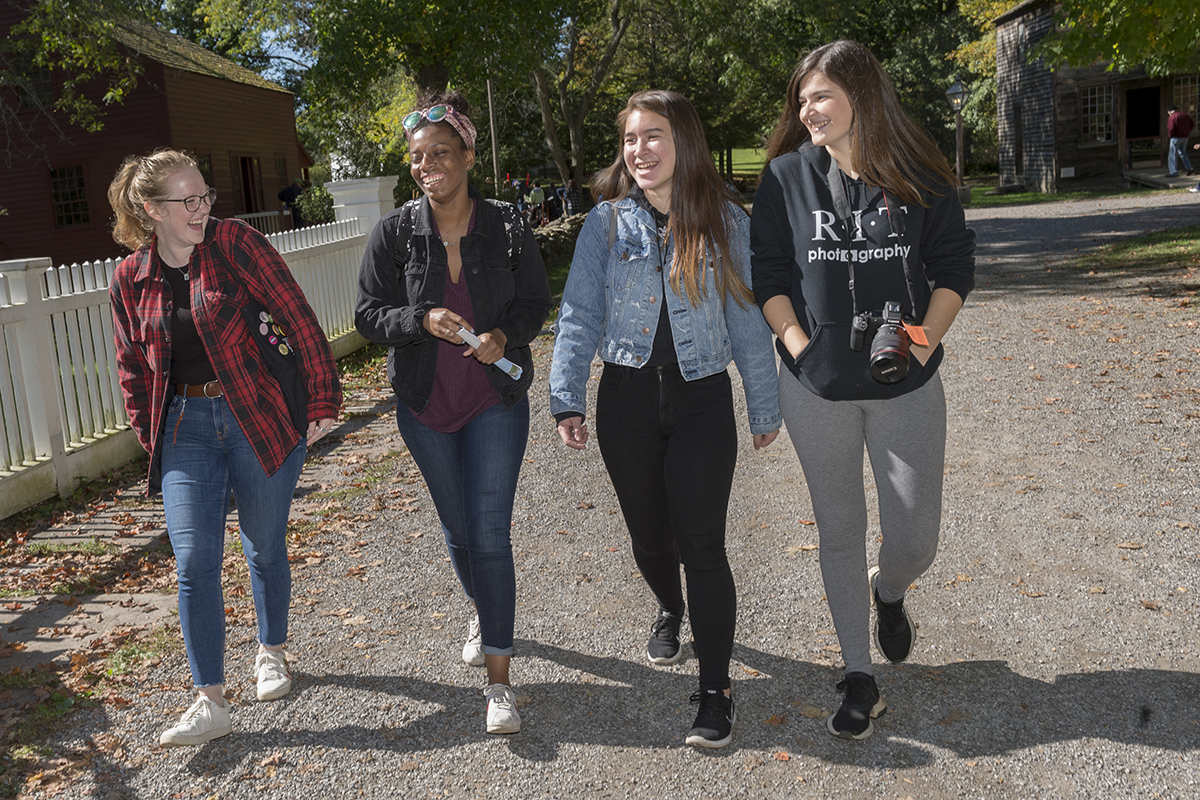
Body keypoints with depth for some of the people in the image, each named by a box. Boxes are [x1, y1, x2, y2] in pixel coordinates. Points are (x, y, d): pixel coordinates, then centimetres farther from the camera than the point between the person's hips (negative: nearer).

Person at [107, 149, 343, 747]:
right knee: (194, 561, -5)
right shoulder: (130, 280, 4)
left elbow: (298, 320, -7)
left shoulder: (236, 243, -7)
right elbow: (133, 369, 13)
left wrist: (323, 402, -8)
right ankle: (211, 702, 3)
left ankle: (271, 652, 36)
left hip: (260, 417, -2)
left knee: (265, 546, 11)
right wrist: (152, 439, 7)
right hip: (186, 427, 2)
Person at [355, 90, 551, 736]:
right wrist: (422, 320, -23)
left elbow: (536, 303, 2)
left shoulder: (507, 228, -6)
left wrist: (505, 336, -19)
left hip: (496, 400, -2)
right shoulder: (394, 232, -5)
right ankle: (483, 612, 47)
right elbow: (369, 314, -3)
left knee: (490, 536, -6)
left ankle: (498, 679, 3)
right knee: (457, 529, 17)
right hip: (425, 404, 2)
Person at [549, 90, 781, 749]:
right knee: (649, 536, 15)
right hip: (627, 398, 2)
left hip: (702, 399, -1)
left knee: (701, 543, -5)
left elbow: (748, 320, 4)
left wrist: (765, 408, 6)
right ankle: (671, 609, 49)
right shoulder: (608, 222, 1)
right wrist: (567, 399, -10)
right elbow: (579, 315, -1)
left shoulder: (726, 221, 1)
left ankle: (715, 691, 8)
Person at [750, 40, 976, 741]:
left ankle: (888, 590, 41)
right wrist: (798, 343, -9)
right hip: (818, 388, 1)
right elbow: (768, 270, 2)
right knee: (840, 532, 10)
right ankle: (860, 677, 26)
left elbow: (955, 265, 3)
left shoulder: (921, 177, -2)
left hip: (906, 386, 0)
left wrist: (927, 338, -11)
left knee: (916, 541, 2)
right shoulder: (787, 175, 0)